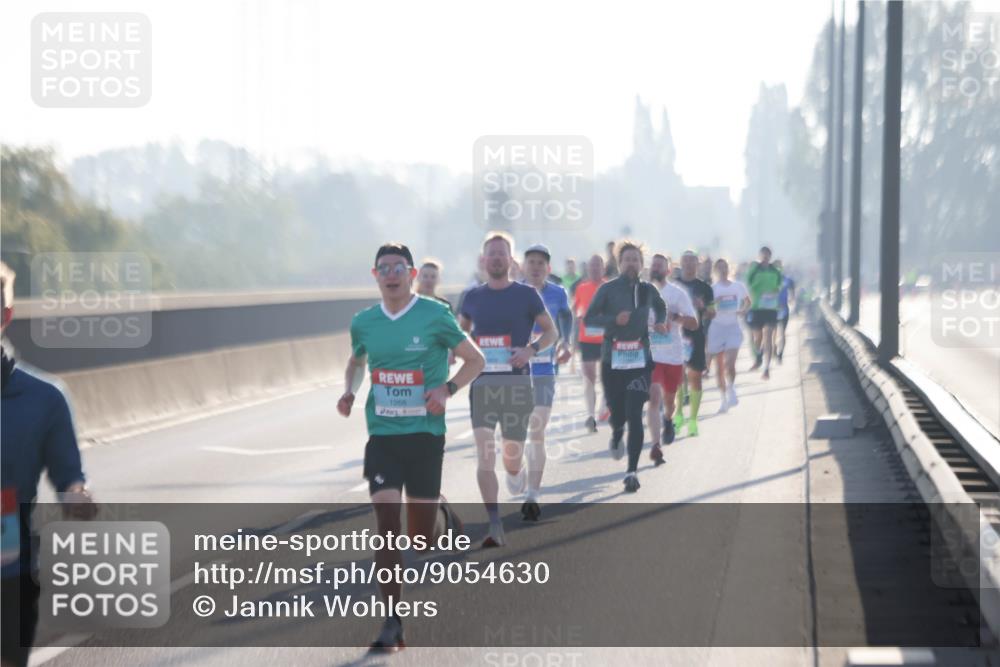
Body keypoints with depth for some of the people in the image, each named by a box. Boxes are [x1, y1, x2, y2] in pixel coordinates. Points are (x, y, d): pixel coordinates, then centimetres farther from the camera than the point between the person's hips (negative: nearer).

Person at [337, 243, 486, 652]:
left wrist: (447, 388, -16)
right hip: (382, 435, 2)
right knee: (386, 523, -12)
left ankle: (442, 515, 42)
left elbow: (475, 360, 1)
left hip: (425, 434, -2)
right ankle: (392, 624, -5)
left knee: (422, 539, 4)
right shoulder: (364, 323, 4)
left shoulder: (435, 315, -6)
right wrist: (350, 391, 4)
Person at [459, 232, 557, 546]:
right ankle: (495, 527, -12)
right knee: (484, 454, -12)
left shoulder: (526, 295, 1)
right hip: (482, 382, 1)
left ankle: (516, 474, 45)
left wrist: (531, 349, -13)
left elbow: (551, 331, 5)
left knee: (512, 455, 6)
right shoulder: (473, 297, 9)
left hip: (516, 382, -1)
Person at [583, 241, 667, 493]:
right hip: (612, 359, -1)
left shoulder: (648, 290, 7)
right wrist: (614, 319, -18)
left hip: (640, 360, 1)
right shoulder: (608, 289, -1)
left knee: (635, 415, -11)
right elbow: (588, 318, -4)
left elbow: (660, 307, 29)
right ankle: (617, 435, 46)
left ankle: (632, 472, -7)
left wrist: (660, 322, 9)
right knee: (617, 412, 6)